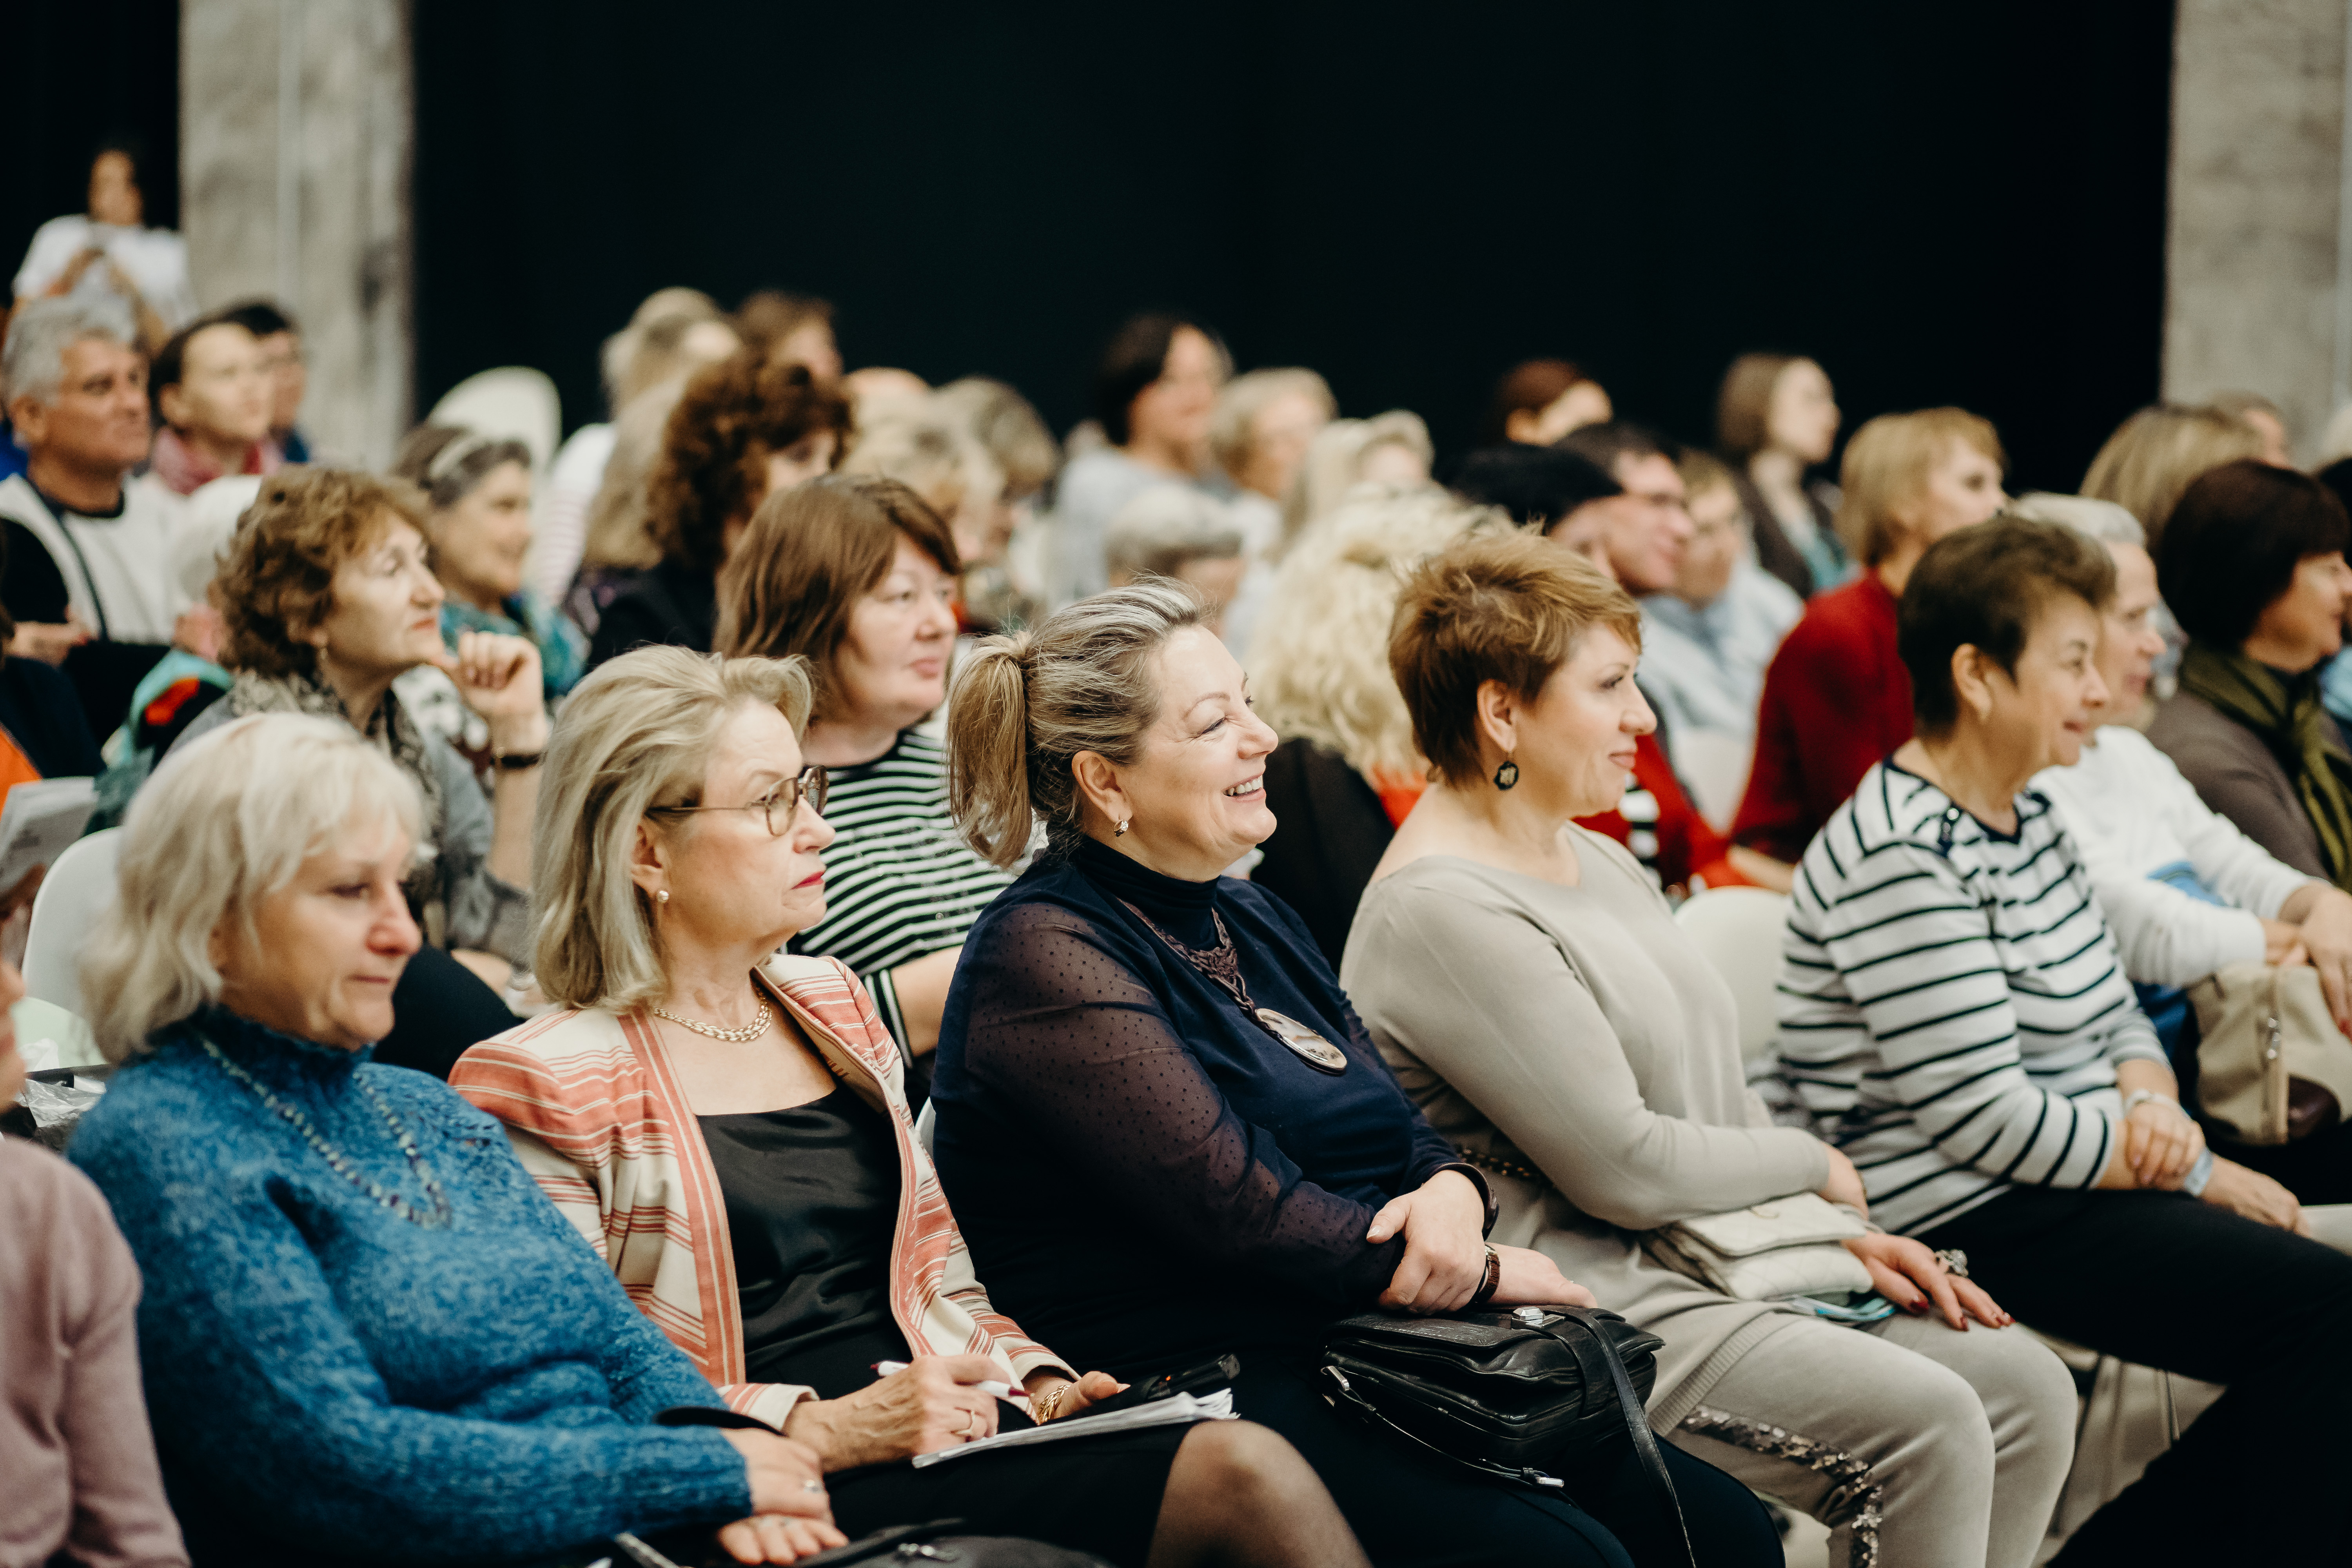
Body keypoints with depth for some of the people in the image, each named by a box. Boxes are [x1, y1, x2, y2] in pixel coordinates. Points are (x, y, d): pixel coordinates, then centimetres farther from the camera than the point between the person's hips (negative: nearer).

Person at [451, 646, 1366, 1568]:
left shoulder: (833, 1007, 22)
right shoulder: (544, 1086, -1)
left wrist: (1035, 1386, 7)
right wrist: (824, 1431, -17)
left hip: (948, 1446, 7)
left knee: (1246, 1468, -25)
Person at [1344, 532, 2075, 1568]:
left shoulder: (1595, 861, 17)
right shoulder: (1443, 913, -16)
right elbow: (1626, 1168, -18)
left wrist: (1840, 1234, 6)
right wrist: (1812, 1166, -2)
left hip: (1716, 1259, 10)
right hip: (1595, 1306, -10)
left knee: (2025, 1387, -2)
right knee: (1927, 1423, -24)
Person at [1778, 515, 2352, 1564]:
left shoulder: (2029, 818, 14)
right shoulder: (1901, 858, -17)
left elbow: (2117, 1019, 19)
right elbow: (1984, 1118, -20)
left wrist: (2153, 1105, -5)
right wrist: (2194, 1172, -12)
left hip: (2071, 1185, 10)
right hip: (1968, 1224, -10)